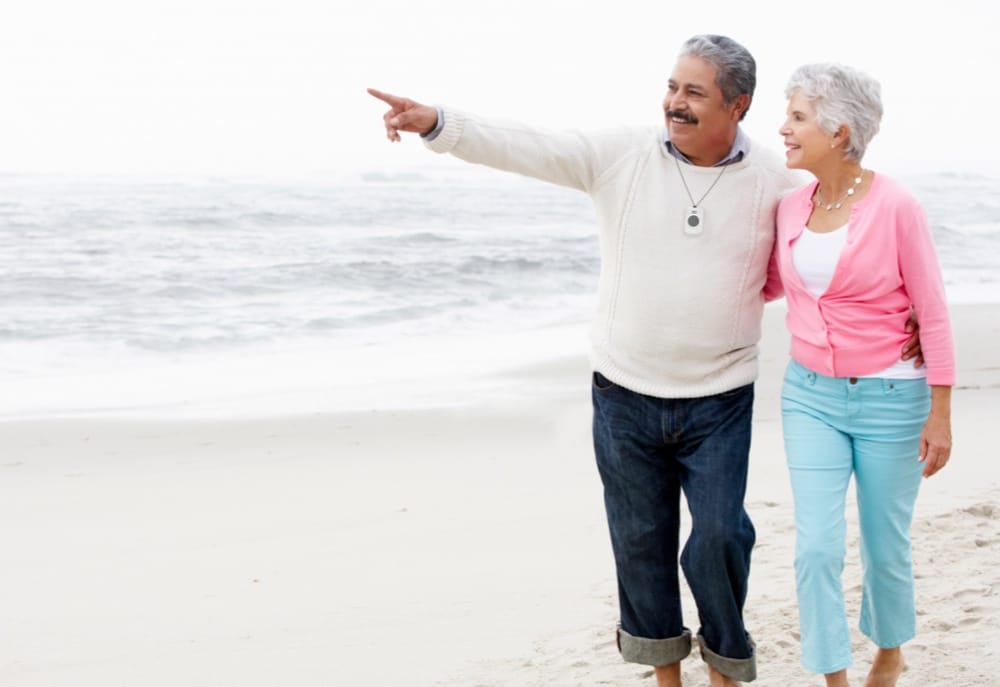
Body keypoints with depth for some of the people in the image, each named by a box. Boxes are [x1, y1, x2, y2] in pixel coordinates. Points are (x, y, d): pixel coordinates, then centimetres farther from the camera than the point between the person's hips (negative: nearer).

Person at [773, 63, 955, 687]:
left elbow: (934, 317, -10)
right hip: (810, 395, 4)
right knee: (817, 547, -2)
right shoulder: (790, 207, 0)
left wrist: (940, 415, -9)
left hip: (889, 399, -4)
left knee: (886, 544, 11)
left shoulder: (895, 207, -15)